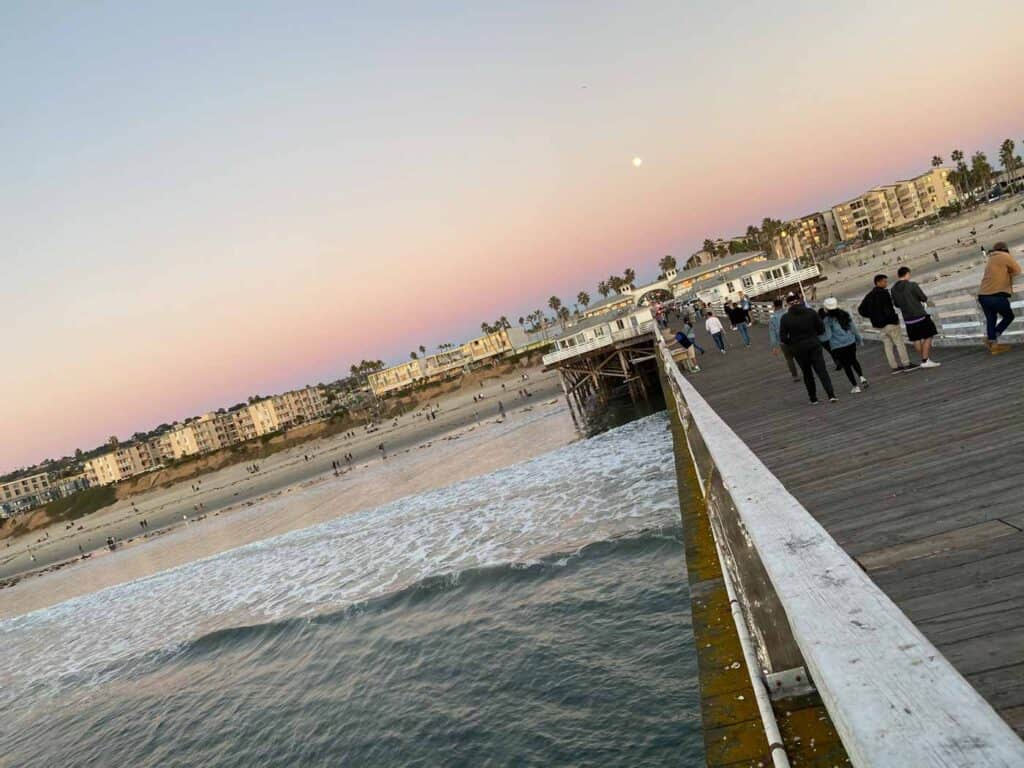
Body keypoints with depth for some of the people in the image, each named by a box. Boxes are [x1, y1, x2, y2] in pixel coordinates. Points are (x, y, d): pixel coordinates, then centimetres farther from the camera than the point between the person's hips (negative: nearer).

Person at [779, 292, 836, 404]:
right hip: (814, 345, 0)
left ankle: (813, 398, 19)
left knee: (807, 373, 14)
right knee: (821, 370, 1)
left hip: (798, 348, 0)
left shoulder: (785, 318, -9)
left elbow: (783, 338, -8)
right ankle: (831, 394, -13)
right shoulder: (811, 312, -5)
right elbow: (821, 329, -1)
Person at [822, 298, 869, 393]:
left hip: (837, 346, -5)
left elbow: (828, 336, -14)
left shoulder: (828, 320, -12)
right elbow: (854, 328, 10)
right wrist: (859, 340, 20)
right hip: (851, 343, 5)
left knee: (846, 366, 7)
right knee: (853, 360, 28)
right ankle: (861, 377, 14)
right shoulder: (845, 314, 4)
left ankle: (856, 387, 9)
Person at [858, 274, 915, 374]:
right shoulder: (883, 293, -14)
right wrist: (894, 317, -13)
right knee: (899, 342, 2)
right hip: (889, 323, -7)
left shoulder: (869, 295, 10)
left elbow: (861, 310, 11)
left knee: (888, 345, 10)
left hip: (878, 324, 7)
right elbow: (887, 308, -25)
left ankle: (894, 366, 12)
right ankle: (906, 364, 5)